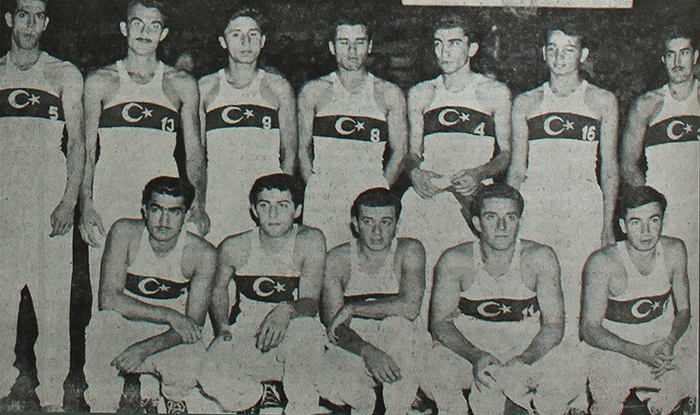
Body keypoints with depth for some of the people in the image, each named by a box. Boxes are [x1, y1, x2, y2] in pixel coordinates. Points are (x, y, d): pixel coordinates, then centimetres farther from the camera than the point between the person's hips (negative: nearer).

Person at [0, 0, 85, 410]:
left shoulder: (64, 74, 7)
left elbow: (77, 141, 2)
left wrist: (69, 202, -9)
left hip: (49, 202, -2)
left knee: (53, 302, -3)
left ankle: (52, 394, 3)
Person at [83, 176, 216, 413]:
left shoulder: (202, 254, -15)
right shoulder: (125, 233, -14)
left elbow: (194, 326, -15)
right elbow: (109, 298, -20)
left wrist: (144, 349, -30)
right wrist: (169, 315, -28)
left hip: (169, 340, 0)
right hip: (124, 330, 0)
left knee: (191, 358, -31)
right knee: (103, 323, -32)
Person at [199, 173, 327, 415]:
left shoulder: (310, 242, -9)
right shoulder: (234, 248, -3)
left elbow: (311, 303, -15)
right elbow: (219, 289, 18)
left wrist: (287, 310, -37)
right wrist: (222, 328, 3)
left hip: (293, 343, -2)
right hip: (244, 339, 2)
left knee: (307, 327, -37)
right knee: (212, 379, -28)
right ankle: (252, 393, 8)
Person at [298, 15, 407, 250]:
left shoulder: (389, 95, 9)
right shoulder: (314, 92, 9)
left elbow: (399, 151, 12)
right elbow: (303, 148, 14)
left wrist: (379, 190, 3)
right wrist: (314, 187, 3)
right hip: (323, 198, 0)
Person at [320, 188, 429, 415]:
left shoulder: (409, 250, -8)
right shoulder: (337, 259, -5)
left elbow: (410, 307, -24)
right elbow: (333, 324, -12)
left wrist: (351, 309, -18)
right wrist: (367, 351, -31)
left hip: (404, 348, -1)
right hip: (354, 345, 1)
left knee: (397, 322, -33)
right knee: (325, 381, -28)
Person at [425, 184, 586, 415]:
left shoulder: (540, 259, -9)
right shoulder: (454, 261, -9)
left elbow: (554, 325, -10)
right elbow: (440, 323, -9)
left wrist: (521, 361, -28)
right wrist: (477, 357, -27)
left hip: (529, 351, 1)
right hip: (469, 350, -1)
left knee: (571, 375, -26)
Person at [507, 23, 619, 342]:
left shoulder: (603, 102, 10)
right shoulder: (526, 103, 13)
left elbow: (609, 168, 10)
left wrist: (608, 224, 2)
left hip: (584, 209, -1)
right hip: (534, 208, 1)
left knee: (577, 291, -8)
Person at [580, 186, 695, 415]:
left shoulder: (674, 252, -5)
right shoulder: (602, 263, -18)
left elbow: (683, 309, 7)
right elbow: (589, 329, -15)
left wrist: (670, 342, -14)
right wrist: (640, 352, -26)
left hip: (664, 347, 5)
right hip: (616, 351, -5)